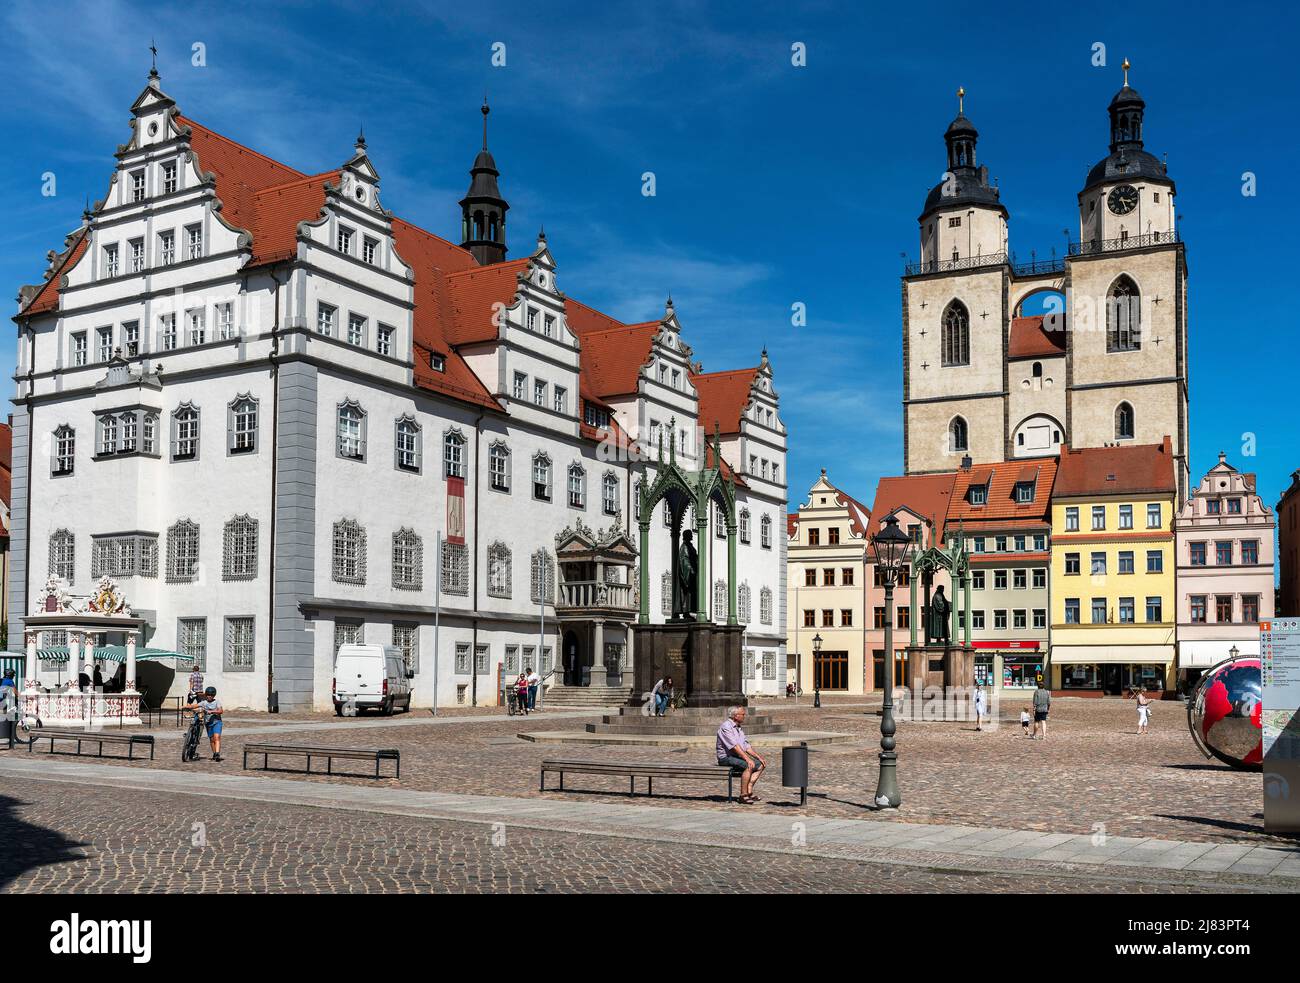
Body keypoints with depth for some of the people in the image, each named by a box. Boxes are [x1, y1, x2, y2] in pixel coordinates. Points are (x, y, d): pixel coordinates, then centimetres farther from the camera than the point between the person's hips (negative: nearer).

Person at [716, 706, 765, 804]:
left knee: (760, 765, -2)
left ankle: (749, 790, -11)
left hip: (738, 756, 10)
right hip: (726, 757, -10)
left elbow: (746, 746, 17)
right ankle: (743, 795, -27)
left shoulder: (740, 728, 17)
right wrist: (747, 759, -30)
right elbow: (734, 746, -23)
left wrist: (759, 757, 5)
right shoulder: (726, 726, -14)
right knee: (749, 766, -31)